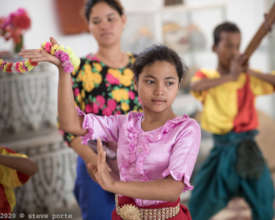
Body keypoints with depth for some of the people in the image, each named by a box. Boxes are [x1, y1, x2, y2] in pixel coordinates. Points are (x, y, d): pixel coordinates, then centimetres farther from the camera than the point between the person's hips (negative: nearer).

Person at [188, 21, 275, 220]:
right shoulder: (207, 76, 0)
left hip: (247, 148, 1)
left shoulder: (249, 78, 3)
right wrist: (230, 76, -29)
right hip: (221, 148, -1)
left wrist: (251, 72, -16)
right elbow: (196, 86, -24)